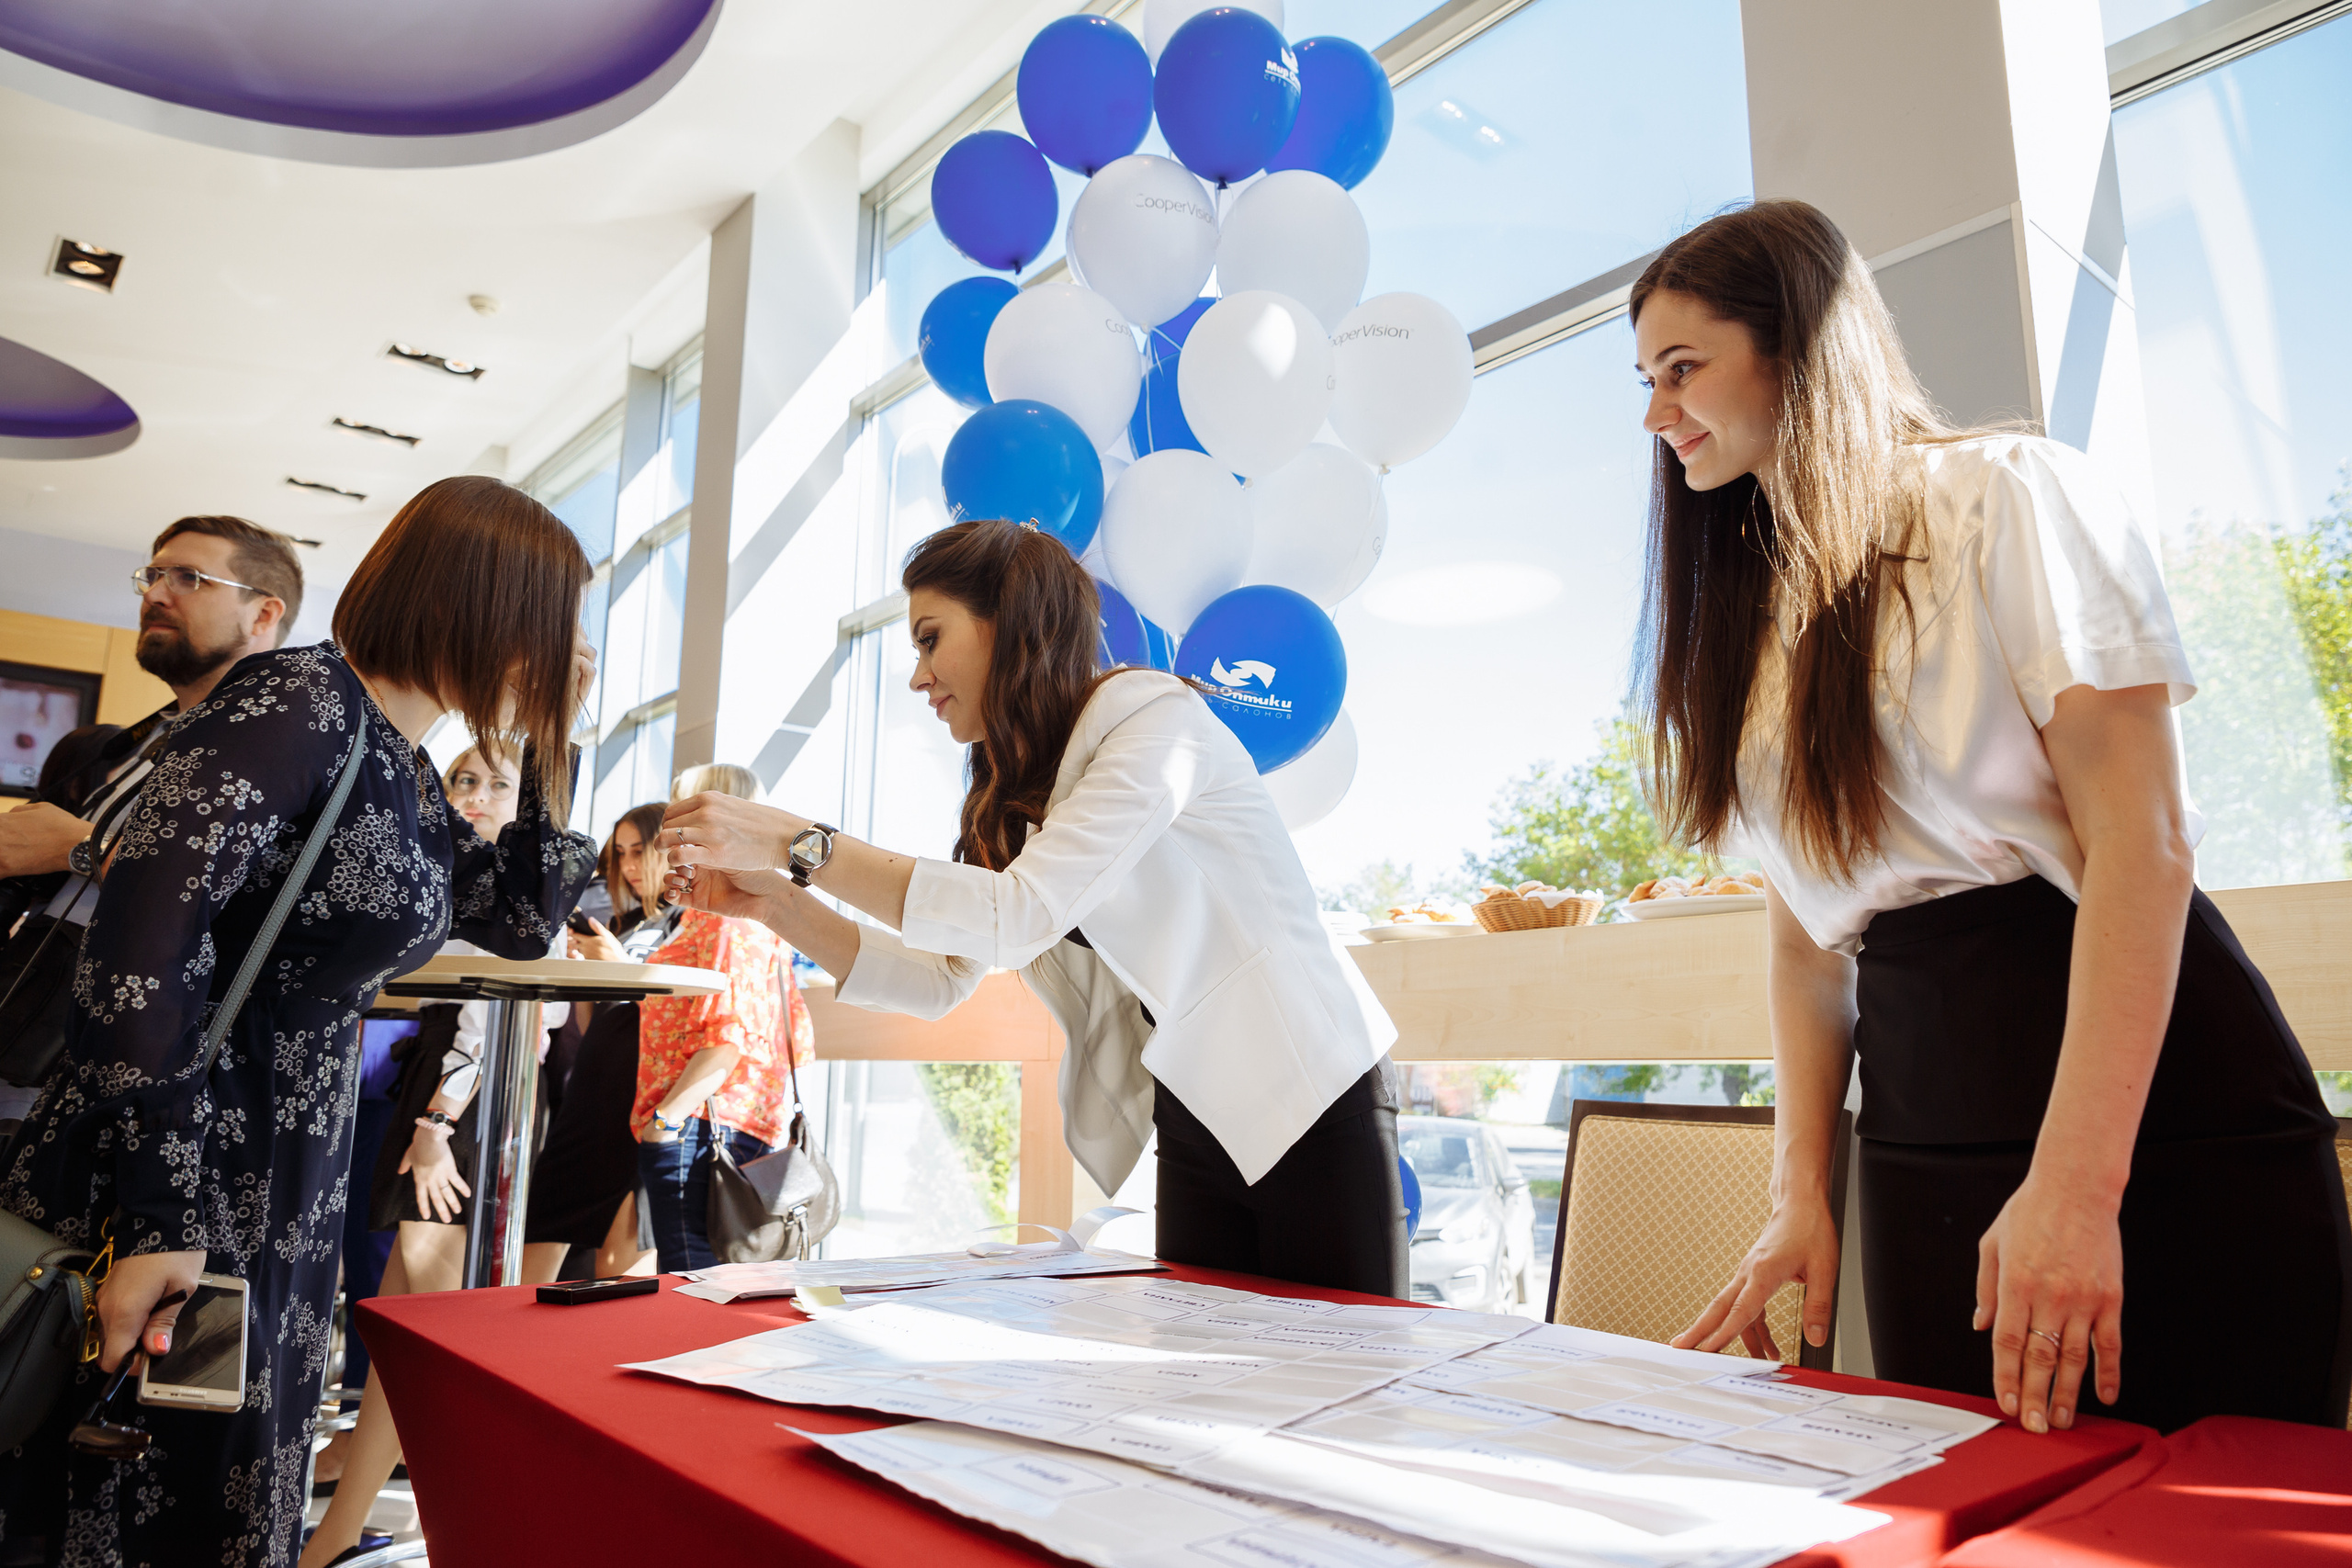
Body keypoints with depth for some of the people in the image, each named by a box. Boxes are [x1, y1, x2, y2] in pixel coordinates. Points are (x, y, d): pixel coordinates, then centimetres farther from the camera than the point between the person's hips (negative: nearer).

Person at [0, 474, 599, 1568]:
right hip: (158, 1199, -8)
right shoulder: (298, 702, -18)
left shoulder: (405, 771, 10)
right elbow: (140, 942, -26)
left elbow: (523, 921, 17)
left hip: (286, 1204, 9)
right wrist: (157, 1219, -28)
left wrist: (551, 747, 9)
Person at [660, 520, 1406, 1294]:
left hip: (1313, 1113, -7)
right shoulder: (1009, 797, 11)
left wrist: (797, 843, -24)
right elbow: (939, 978, 8)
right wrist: (772, 903, -2)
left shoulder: (1153, 713, -15)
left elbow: (1020, 916, -27)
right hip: (1195, 1131, 7)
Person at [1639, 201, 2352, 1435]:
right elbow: (1805, 928, 9)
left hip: (2154, 1103, -5)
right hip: (1920, 1126, 6)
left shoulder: (2009, 496, -5)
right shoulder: (1749, 616, 13)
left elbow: (2143, 836, -15)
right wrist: (1802, 1195, 2)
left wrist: (2075, 1184, -21)